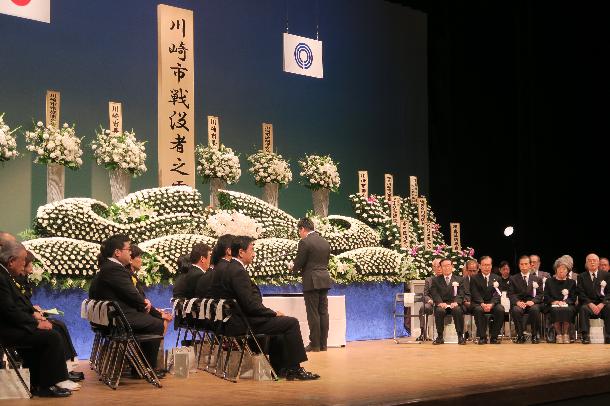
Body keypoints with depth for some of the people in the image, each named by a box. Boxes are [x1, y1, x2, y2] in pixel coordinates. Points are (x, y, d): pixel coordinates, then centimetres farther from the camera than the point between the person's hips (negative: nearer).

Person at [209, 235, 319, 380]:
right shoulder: (238, 272, -19)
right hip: (241, 324, -11)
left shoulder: (226, 269, 12)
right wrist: (274, 313, -7)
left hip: (230, 321, 11)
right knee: (291, 322, -8)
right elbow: (250, 305, -22)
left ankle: (280, 367, 31)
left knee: (277, 320, 28)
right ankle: (293, 369, 1)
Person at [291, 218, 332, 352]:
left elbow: (299, 262, -11)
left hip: (312, 282, -7)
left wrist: (294, 269, 13)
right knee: (323, 312, 8)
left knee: (313, 314, -3)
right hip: (324, 281, 7)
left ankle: (315, 344, -1)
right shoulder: (325, 242, 12)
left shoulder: (305, 242, -11)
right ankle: (323, 344, 11)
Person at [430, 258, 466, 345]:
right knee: (439, 311, -35)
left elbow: (461, 294, 4)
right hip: (442, 305, 0)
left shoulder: (459, 280, 15)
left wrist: (456, 302, -17)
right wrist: (440, 303, -18)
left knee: (458, 310, -35)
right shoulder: (436, 280, 15)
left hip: (454, 305, 0)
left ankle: (460, 336, -25)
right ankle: (440, 337, -24)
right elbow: (434, 294, 2)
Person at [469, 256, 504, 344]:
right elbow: (475, 294, -3)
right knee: (478, 310, -35)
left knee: (500, 310, -30)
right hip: (479, 303, -2)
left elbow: (497, 294, 1)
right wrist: (483, 304, -22)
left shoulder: (496, 278, 13)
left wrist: (491, 304, -19)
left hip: (493, 303, 2)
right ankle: (482, 337, -26)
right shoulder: (474, 278, 8)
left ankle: (494, 337, -20)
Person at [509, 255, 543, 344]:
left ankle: (534, 336, -19)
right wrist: (517, 302, -17)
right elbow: (511, 294, 4)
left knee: (535, 309, -36)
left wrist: (533, 301, -16)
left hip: (531, 303, 0)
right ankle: (520, 336, -20)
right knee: (516, 310, -36)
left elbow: (540, 294, 7)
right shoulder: (513, 279, 13)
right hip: (518, 304, 0)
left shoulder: (537, 279, 16)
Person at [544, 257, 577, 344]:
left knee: (567, 310, -37)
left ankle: (566, 334, -30)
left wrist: (565, 302, -12)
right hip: (553, 305, 0)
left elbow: (573, 298, 8)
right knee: (555, 310, -37)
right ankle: (558, 334, -32)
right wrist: (554, 301, -11)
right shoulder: (549, 281, 19)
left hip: (567, 305, 0)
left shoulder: (571, 282, 19)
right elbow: (546, 297, 9)